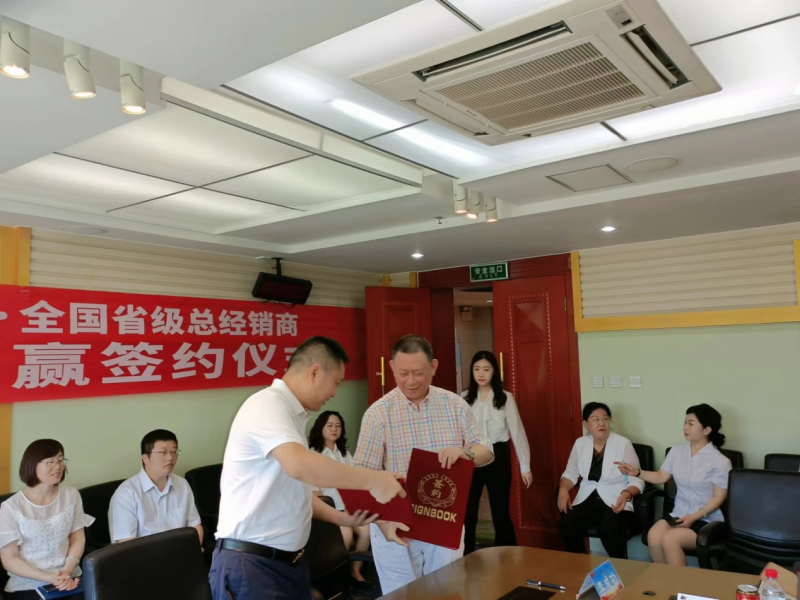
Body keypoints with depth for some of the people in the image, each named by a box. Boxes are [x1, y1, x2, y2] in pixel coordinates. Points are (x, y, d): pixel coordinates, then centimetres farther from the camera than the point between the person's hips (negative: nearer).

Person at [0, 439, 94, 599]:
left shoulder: (71, 495, 4)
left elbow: (78, 539, 7)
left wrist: (67, 571, -10)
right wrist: (48, 577, -15)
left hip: (68, 578, 3)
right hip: (26, 585, -2)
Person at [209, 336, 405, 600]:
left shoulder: (292, 414, 11)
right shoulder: (267, 405, -18)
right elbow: (299, 465, -36)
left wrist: (341, 518, 6)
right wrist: (372, 481, -28)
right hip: (249, 564, -9)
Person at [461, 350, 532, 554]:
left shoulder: (505, 398, -1)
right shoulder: (464, 399, 3)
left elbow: (517, 431, 1)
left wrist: (525, 466, 1)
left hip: (498, 456, -1)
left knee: (500, 511, 9)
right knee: (466, 512, 3)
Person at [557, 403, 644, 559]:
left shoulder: (623, 444, -6)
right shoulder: (580, 443, 5)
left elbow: (637, 480, -5)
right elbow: (570, 474, 12)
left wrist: (626, 495, -26)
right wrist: (563, 489, -10)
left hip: (615, 501, -3)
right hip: (587, 499, 3)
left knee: (610, 531, -33)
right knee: (566, 525, -25)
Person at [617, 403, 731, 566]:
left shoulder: (720, 461, -8)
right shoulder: (677, 450, 7)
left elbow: (719, 497, -9)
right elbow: (661, 477, 10)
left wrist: (695, 517, -18)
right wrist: (637, 472, -6)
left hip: (707, 520, -4)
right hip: (679, 515, 4)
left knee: (670, 539, -29)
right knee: (653, 536, -25)